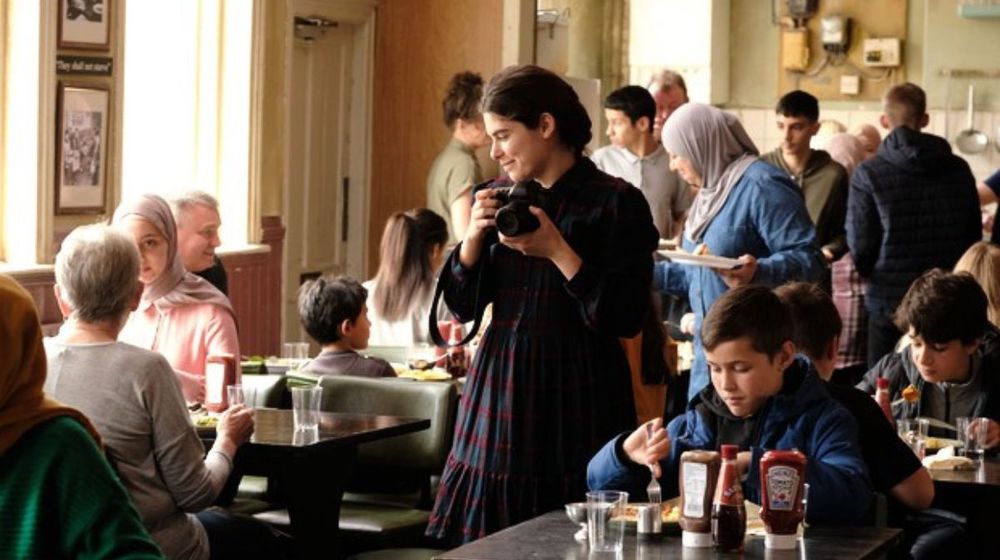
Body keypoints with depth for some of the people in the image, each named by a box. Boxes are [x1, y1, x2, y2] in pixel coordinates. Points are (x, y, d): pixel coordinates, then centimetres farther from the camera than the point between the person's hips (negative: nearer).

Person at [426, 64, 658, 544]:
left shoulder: (615, 202, -6)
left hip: (576, 400, -5)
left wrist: (557, 251, -16)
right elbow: (462, 306, 13)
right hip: (499, 391, 5)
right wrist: (474, 236, -3)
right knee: (488, 540, 4)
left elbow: (627, 319, -12)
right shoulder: (498, 198, 11)